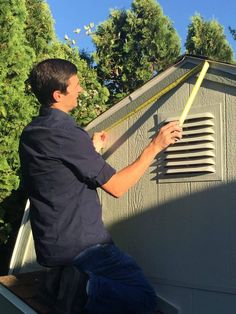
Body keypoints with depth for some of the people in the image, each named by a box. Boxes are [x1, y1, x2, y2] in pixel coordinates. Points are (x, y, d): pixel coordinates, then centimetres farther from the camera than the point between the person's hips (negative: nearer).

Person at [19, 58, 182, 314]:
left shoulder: (30, 133, 10)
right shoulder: (66, 132, -19)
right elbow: (116, 187, -14)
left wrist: (91, 150, 28)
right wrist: (155, 146, -8)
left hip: (49, 244, 9)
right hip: (80, 244, -9)